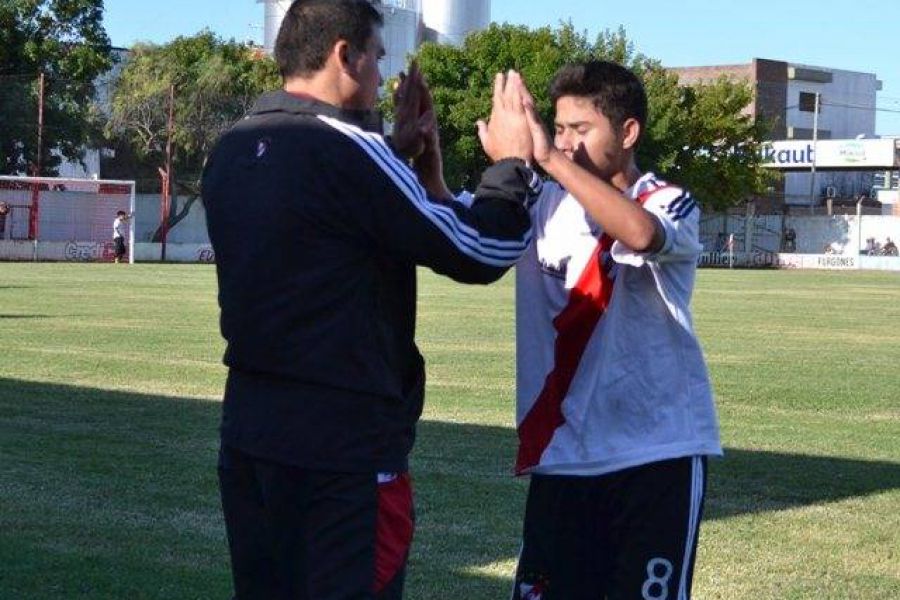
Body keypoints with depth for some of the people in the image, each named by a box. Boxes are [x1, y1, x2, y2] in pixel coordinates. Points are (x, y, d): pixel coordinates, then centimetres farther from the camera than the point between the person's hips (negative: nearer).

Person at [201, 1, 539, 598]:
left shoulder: (233, 152, 7)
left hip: (249, 431, 8)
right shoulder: (345, 149, -17)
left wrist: (402, 150, 18)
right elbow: (480, 251, -13)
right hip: (344, 444, -8)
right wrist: (513, 161, 3)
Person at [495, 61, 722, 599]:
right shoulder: (544, 205, 8)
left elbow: (640, 234, -29)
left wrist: (550, 159, -30)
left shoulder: (670, 203, -5)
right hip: (560, 456, 4)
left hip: (657, 454, -4)